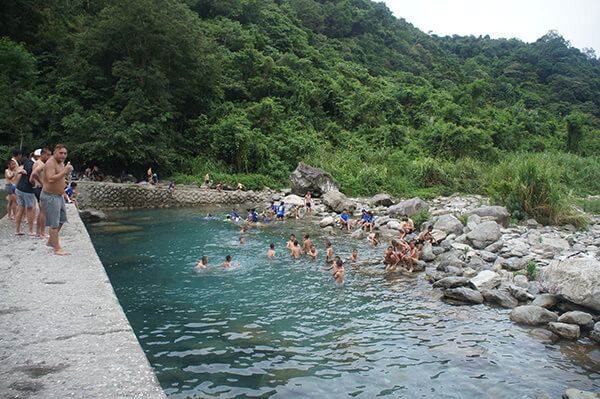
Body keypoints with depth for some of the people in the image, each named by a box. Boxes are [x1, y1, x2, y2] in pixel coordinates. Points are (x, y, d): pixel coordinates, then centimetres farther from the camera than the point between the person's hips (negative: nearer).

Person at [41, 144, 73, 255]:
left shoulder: (60, 163, 13)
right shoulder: (50, 163, -17)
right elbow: (51, 179, -32)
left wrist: (67, 171, 8)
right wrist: (65, 171, -33)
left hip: (59, 196, 10)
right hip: (50, 196, -10)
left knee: (61, 220, 18)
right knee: (54, 224, -9)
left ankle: (50, 241, 34)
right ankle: (57, 249, -7)